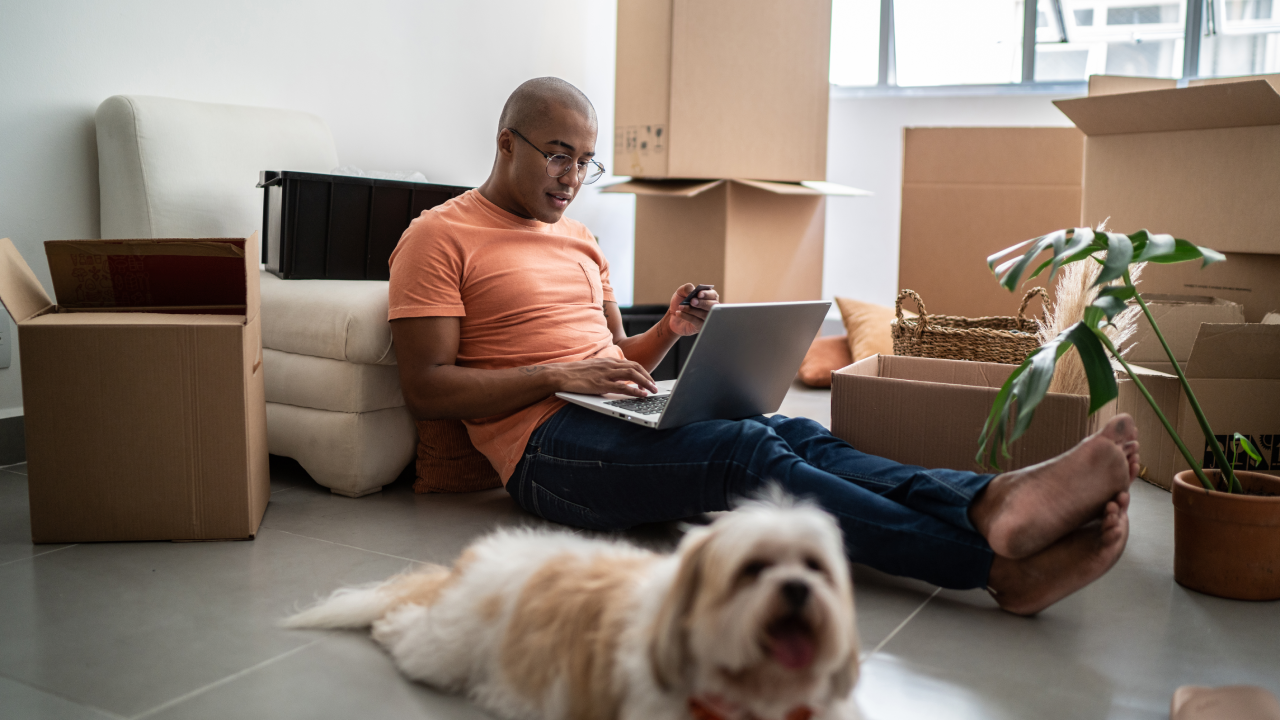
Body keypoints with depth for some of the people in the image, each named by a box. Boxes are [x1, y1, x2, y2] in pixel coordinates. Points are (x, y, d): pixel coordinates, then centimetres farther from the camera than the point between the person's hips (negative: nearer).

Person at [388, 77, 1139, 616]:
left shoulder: (579, 238, 24)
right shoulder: (440, 237, 1)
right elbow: (426, 388, -7)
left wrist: (669, 331, 3)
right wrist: (559, 376, -15)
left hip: (621, 418, 7)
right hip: (548, 444, -7)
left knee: (800, 435, -20)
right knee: (747, 452, -30)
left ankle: (993, 502, -41)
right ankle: (997, 562, -41)